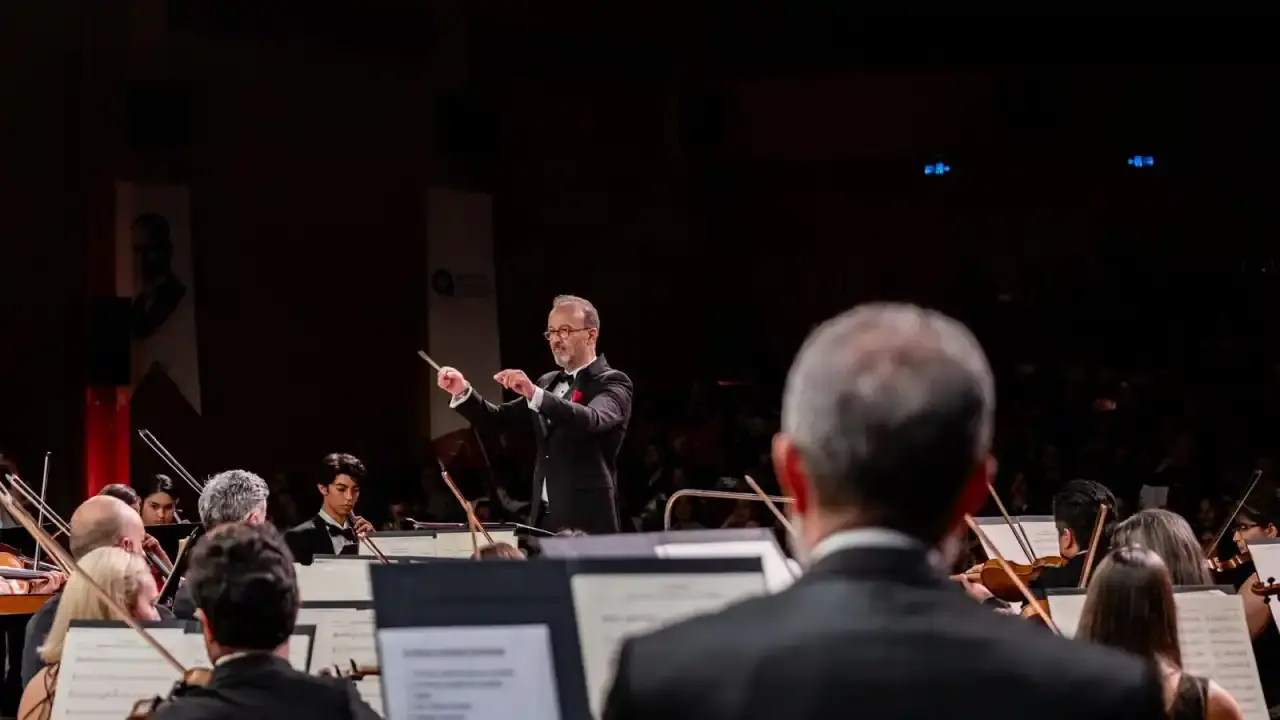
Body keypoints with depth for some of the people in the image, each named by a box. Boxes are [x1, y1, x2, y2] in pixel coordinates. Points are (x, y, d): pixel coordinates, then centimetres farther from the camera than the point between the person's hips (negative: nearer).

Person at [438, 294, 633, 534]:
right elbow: (498, 417, 15)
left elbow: (591, 420, -26)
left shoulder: (613, 383, -5)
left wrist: (535, 394, -39)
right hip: (544, 519, 7)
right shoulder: (548, 382, 19)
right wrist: (463, 392, -5)